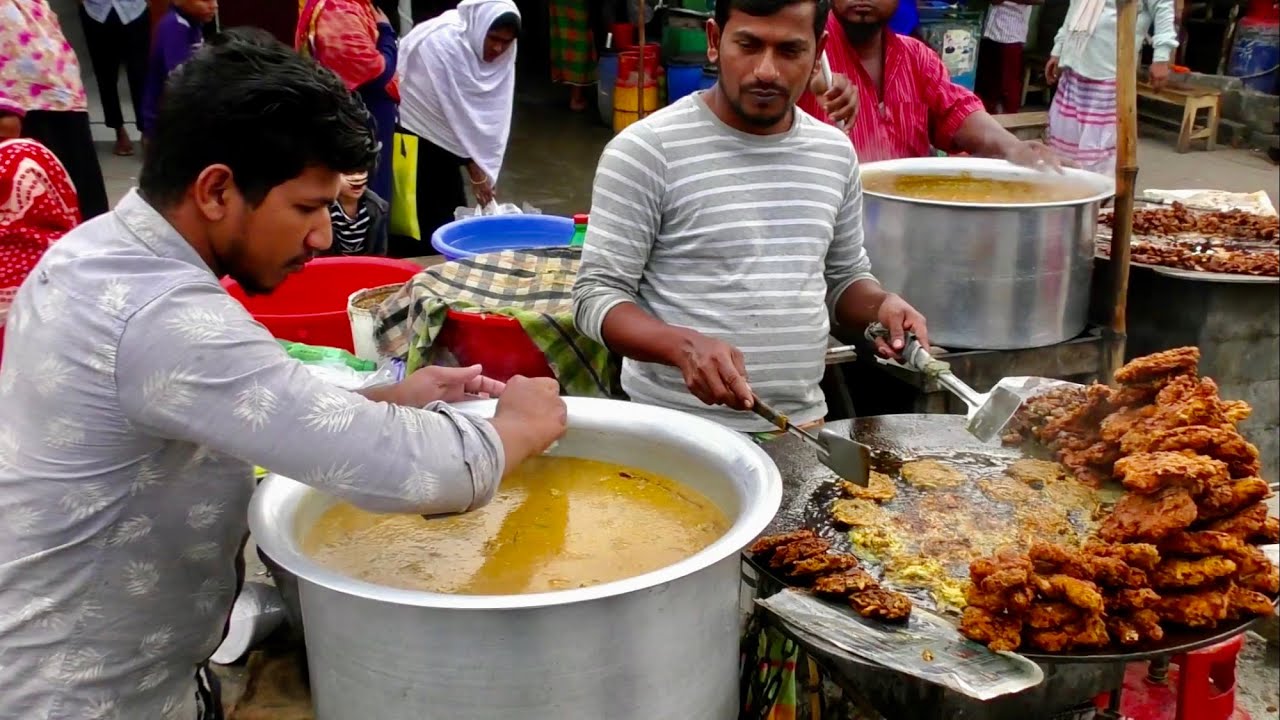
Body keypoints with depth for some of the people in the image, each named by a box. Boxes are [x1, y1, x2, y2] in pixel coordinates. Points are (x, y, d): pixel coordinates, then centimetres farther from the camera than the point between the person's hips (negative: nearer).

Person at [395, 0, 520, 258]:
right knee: (427, 217, -8)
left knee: (453, 214, 6)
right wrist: (475, 168, -18)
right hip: (413, 132, -7)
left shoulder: (501, 53, -5)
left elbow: (495, 114, -6)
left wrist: (487, 170, -12)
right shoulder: (443, 41, -24)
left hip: (442, 135, 7)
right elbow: (456, 108, -22)